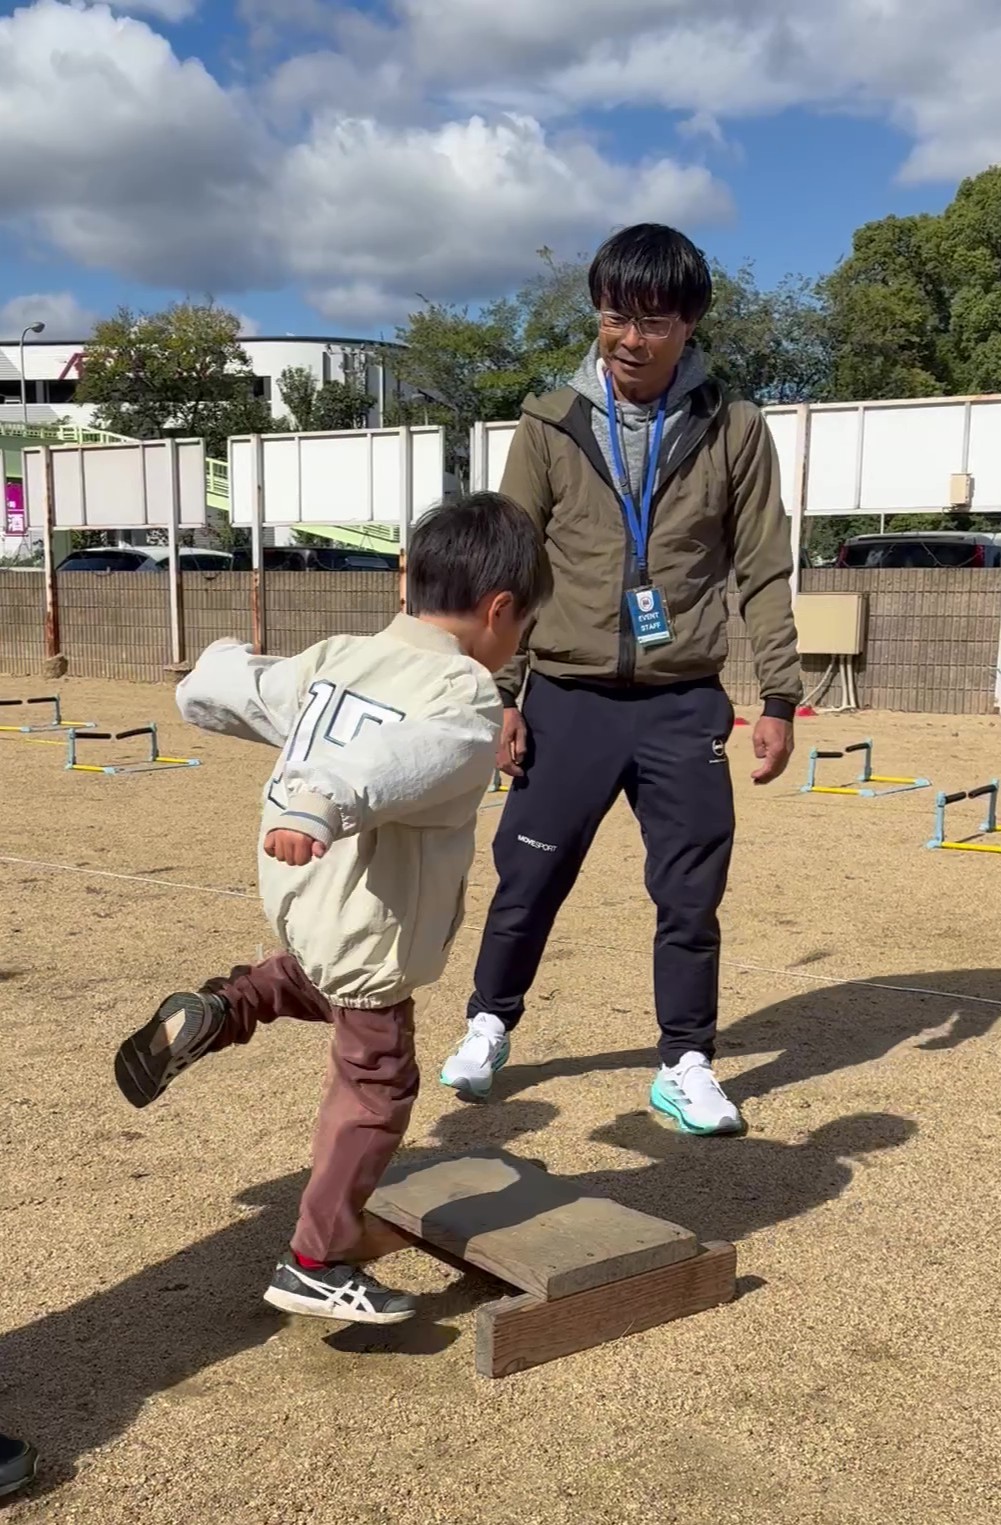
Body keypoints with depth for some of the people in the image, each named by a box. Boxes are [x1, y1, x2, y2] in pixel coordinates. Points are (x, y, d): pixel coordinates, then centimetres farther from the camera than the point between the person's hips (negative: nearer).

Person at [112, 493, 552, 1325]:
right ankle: (317, 1265, 21)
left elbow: (208, 695, 13)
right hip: (369, 928, -7)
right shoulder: (468, 697, -17)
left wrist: (225, 661, 35)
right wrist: (321, 809, -54)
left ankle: (215, 1011, 18)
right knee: (374, 1088, 11)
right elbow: (395, 759, -38)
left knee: (325, 979, 39)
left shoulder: (334, 657, 4)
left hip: (302, 897, 7)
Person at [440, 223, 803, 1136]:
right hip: (569, 701, 0)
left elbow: (763, 572, 2)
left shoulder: (734, 431, 0)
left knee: (692, 894, 4)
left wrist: (780, 696, -3)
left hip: (684, 704, 0)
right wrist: (501, 691, -3)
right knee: (529, 879, 8)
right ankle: (490, 1026, 31)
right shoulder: (550, 426, 0)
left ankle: (686, 1063, 21)